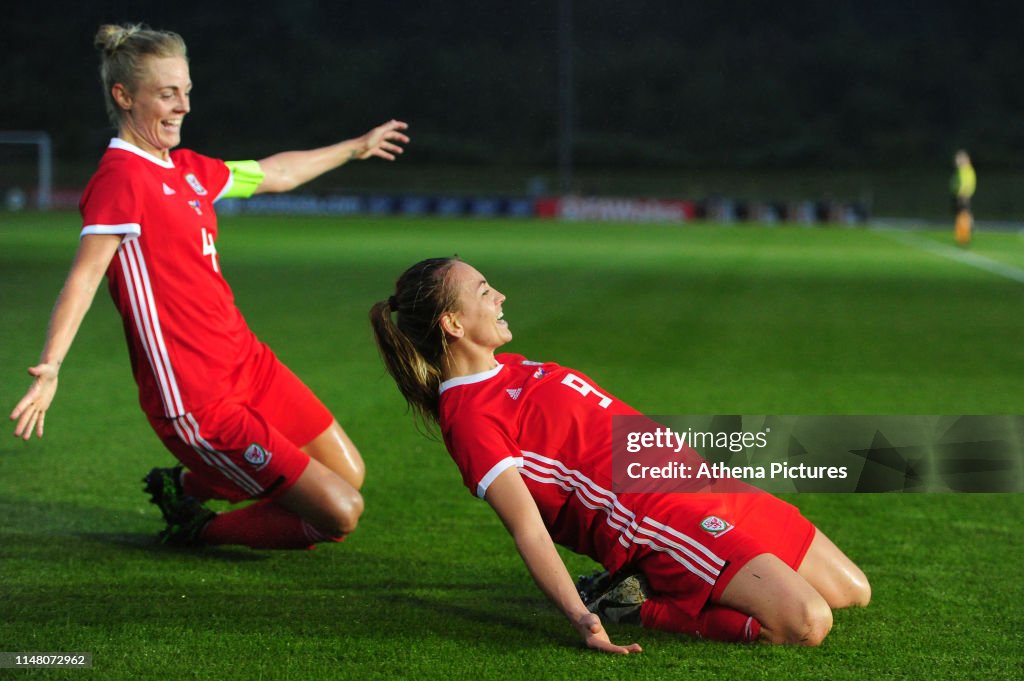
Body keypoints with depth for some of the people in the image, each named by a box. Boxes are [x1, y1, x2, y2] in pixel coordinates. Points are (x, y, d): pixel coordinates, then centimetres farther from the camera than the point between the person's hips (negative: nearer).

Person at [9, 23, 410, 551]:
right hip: (196, 402, -9)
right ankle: (195, 529, 11)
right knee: (340, 513, -10)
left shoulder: (187, 169, 11)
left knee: (349, 474, 15)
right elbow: (84, 274, -26)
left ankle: (190, 485, 25)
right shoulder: (122, 177, -16)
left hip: (248, 362, 9)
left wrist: (354, 148, 41)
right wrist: (50, 366, -40)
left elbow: (272, 174, 29)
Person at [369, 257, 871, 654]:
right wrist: (581, 617, -32)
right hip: (660, 519, -10)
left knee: (852, 591, 11)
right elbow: (527, 527, -22)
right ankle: (641, 605, -7)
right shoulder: (469, 417, -14)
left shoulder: (508, 366, 15)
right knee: (806, 623, -23)